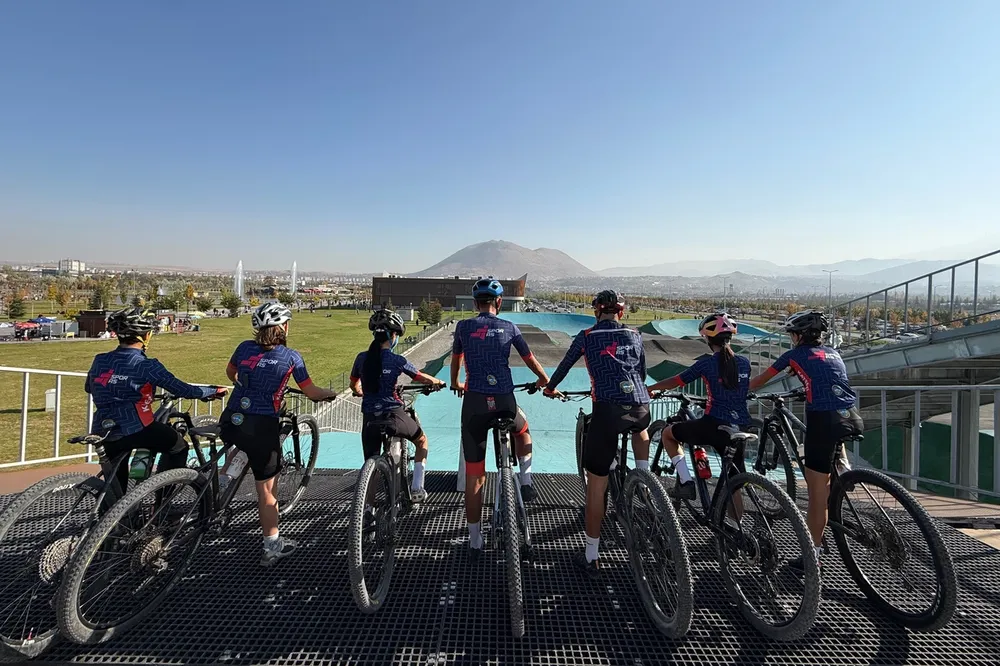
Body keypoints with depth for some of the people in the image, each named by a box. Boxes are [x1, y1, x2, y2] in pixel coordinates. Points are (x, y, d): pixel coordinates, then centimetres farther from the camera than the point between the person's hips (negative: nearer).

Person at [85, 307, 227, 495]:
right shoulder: (147, 366, -13)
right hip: (137, 430, -6)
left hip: (103, 434, 7)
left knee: (116, 484, 24)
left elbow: (88, 387, 24)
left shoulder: (99, 361, 5)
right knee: (179, 446, 17)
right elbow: (183, 390, -9)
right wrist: (214, 391, 5)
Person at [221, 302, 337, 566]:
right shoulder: (291, 357, -5)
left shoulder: (245, 347, 6)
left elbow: (230, 373, 27)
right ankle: (272, 547, 21)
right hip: (261, 428, -4)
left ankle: (238, 458, 19)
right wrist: (331, 393, 21)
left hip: (229, 425, 4)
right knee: (267, 489, 9)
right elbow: (312, 393, 1)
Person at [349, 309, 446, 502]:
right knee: (422, 440, 23)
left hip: (369, 418, 3)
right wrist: (437, 382, 24)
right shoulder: (397, 361, -10)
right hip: (394, 415, -3)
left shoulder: (362, 358, 2)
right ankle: (416, 488, 21)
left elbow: (354, 385, 18)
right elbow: (423, 378, 3)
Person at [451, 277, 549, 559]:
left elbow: (455, 360, 23)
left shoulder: (463, 327, 9)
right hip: (504, 402, 0)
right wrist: (544, 380, 38)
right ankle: (525, 481, 25)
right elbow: (531, 361, 17)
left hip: (474, 401, 0)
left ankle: (475, 541, 15)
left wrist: (455, 384, 44)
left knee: (474, 475, 8)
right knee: (523, 431, 36)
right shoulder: (509, 328, 8)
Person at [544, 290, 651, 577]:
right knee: (640, 429, 42)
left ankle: (591, 557, 14)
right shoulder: (635, 335, 17)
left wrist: (550, 388, 39)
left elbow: (565, 365, 21)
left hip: (608, 409, -3)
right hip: (641, 407, 4)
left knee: (596, 485, 6)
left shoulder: (587, 336, 9)